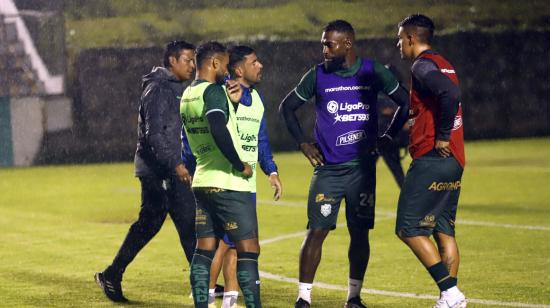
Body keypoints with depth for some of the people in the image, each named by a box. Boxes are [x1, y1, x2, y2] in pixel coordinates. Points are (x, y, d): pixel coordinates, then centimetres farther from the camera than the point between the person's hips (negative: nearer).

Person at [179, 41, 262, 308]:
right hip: (229, 184, -8)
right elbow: (219, 132, -29)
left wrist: (233, 103, 12)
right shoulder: (214, 91, -14)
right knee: (248, 248, -5)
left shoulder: (187, 95, 13)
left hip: (202, 181, 8)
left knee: (205, 248, 9)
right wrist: (240, 165, -19)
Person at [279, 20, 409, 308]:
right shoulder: (318, 75, 0)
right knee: (316, 231, -8)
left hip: (362, 167, 1)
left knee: (360, 233, 4)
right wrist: (303, 143, 5)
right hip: (327, 168, -1)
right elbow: (287, 107, 12)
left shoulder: (373, 72, -2)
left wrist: (387, 137, 4)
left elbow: (405, 102, 9)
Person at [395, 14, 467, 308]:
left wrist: (442, 136, -19)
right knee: (443, 230, 11)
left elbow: (450, 93, -28)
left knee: (409, 229, -6)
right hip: (453, 162, 9)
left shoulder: (423, 66, -11)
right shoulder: (443, 65, 18)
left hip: (432, 160, -9)